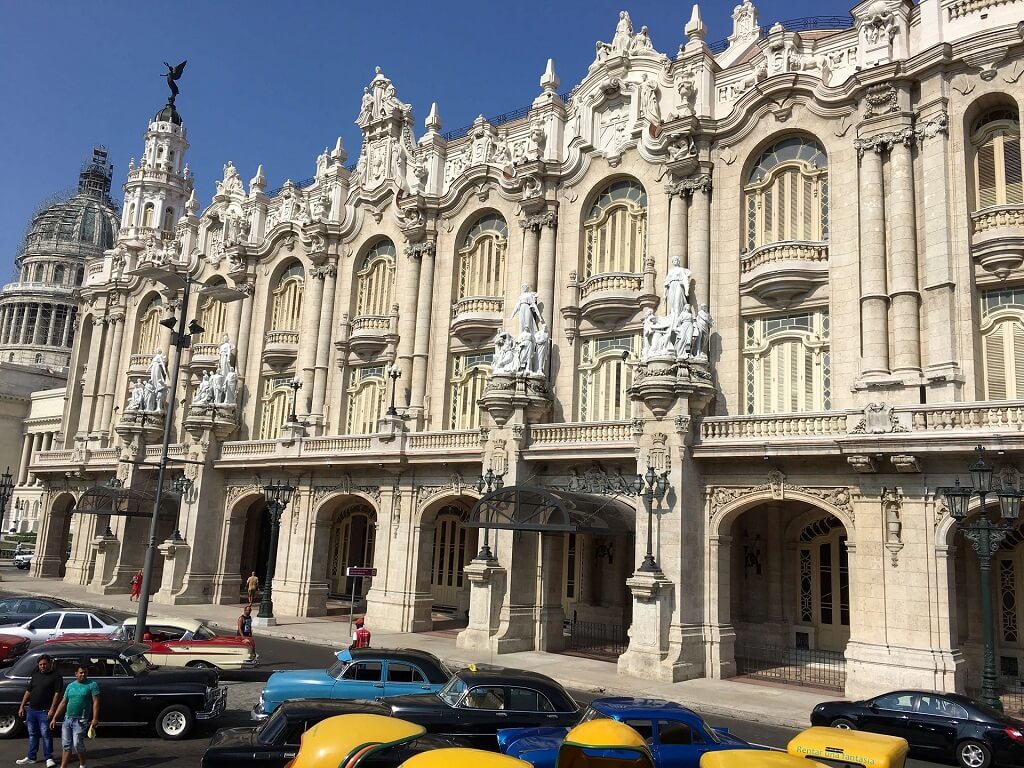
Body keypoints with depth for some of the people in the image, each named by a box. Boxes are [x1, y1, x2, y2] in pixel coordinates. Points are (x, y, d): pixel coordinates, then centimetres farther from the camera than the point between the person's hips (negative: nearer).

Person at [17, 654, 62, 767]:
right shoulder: (35, 675, 14)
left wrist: (52, 710, -19)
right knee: (32, 734, 14)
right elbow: (28, 691, 18)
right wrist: (22, 706, 12)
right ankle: (31, 757, 25)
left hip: (44, 711, -6)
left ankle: (49, 758, 5)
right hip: (31, 710, 6)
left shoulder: (56, 676, -7)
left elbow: (57, 694, -12)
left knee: (46, 735, -3)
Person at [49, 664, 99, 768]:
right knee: (66, 745, 7)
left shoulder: (92, 685, -3)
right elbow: (63, 703, 15)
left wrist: (95, 719, -16)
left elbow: (96, 702, -8)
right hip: (67, 719, 5)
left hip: (80, 720, -5)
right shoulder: (70, 686, 13)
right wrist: (54, 718, 10)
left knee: (78, 745, -6)